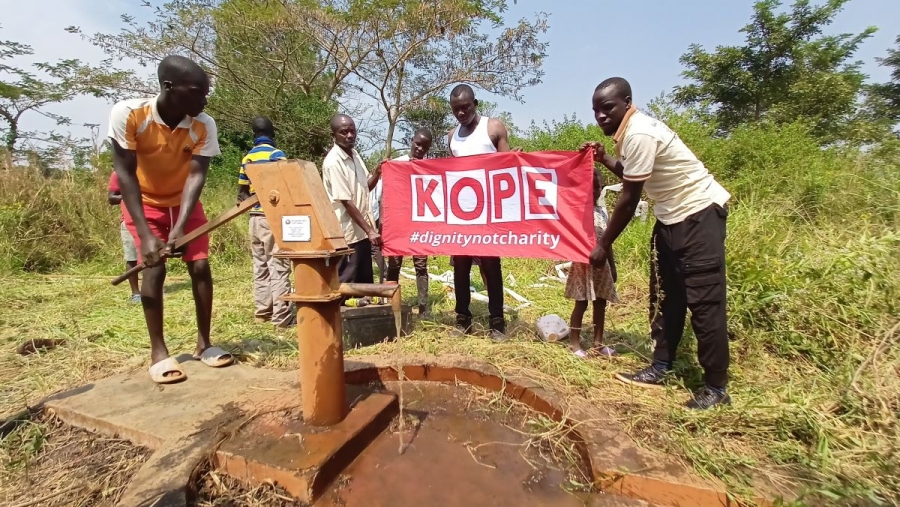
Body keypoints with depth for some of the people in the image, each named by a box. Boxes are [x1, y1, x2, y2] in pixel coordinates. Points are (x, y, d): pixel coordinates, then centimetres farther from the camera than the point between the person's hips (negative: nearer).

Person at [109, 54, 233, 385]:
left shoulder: (204, 126, -20)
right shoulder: (127, 114, -26)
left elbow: (196, 175, -25)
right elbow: (126, 174, -24)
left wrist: (180, 228, -36)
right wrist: (145, 233, -32)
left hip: (184, 201, 2)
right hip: (143, 202, -2)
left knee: (200, 265, -8)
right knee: (154, 267, -14)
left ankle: (204, 343, 4)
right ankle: (158, 351, -2)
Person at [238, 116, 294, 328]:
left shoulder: (247, 158, 13)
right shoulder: (277, 154, -7)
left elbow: (242, 193, 13)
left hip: (255, 217, 7)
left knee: (260, 265, 12)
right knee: (278, 266, -6)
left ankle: (263, 311, 18)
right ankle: (282, 316, -6)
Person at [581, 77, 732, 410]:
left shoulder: (639, 134, -22)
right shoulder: (629, 132, 8)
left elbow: (629, 200, -21)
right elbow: (633, 176, 18)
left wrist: (604, 245, -13)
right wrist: (604, 158, 8)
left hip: (699, 212, -10)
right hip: (672, 216, 10)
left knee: (704, 301, -7)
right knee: (665, 295, 11)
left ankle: (716, 388, 5)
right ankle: (660, 368, 21)